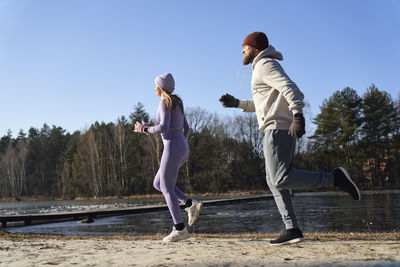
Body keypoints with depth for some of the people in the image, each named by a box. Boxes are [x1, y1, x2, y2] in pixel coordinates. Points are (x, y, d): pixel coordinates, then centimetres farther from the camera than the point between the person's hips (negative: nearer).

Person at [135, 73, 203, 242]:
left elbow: (163, 127, -20)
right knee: (158, 184, 14)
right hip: (182, 148, 9)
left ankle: (179, 229, -5)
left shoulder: (165, 102, -9)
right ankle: (191, 205, 4)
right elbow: (186, 128, 23)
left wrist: (145, 129, -3)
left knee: (167, 189, -5)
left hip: (173, 148, -9)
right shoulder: (177, 103, 20)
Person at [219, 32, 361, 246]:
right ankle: (292, 229, 4)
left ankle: (334, 178, -14)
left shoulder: (266, 65, -4)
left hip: (278, 128, -10)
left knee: (281, 179, -17)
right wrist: (236, 103, 29)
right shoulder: (263, 68, 27)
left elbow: (290, 89, -19)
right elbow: (263, 104, 35)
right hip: (280, 130, 10)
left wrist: (298, 116, -31)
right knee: (274, 181, 7)